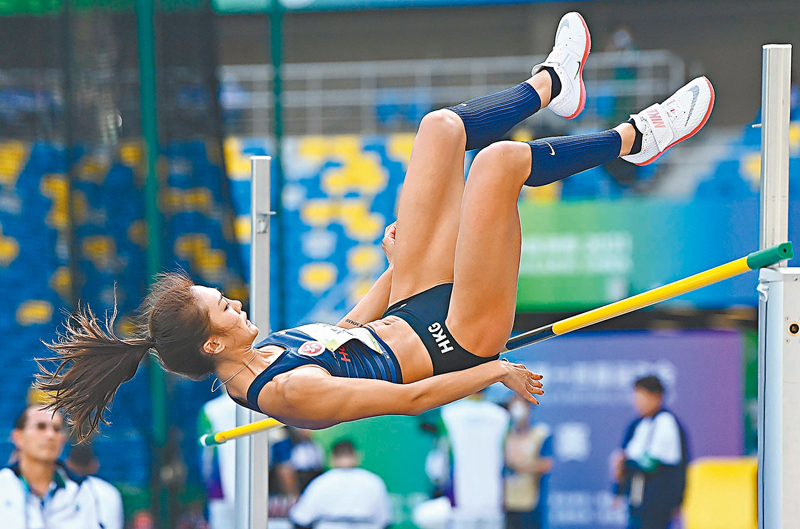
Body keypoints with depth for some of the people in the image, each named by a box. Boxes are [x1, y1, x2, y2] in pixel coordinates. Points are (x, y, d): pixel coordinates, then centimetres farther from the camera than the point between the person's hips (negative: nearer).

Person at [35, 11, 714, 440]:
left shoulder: (254, 356, -3)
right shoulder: (283, 391, -31)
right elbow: (406, 399, -26)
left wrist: (394, 270, 19)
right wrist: (497, 372, -20)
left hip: (412, 311, 9)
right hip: (457, 344, -9)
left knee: (443, 128, 9)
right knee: (499, 160, -18)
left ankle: (550, 84, 37)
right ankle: (634, 139, 8)